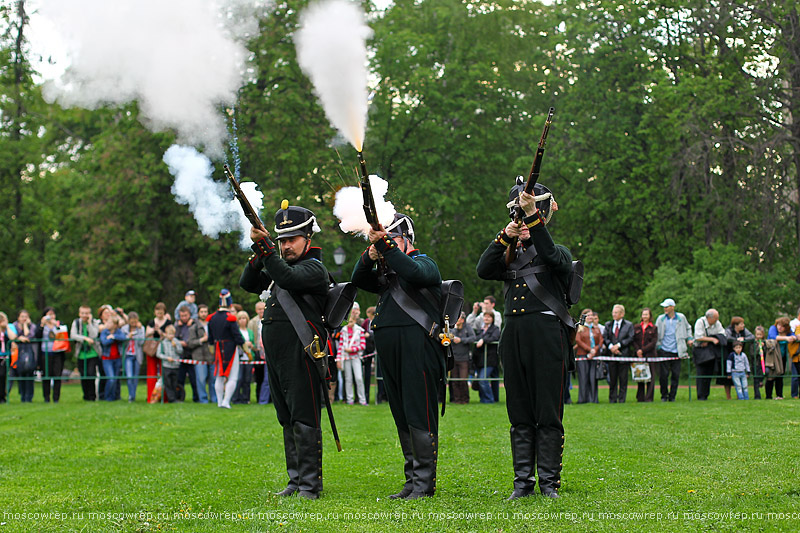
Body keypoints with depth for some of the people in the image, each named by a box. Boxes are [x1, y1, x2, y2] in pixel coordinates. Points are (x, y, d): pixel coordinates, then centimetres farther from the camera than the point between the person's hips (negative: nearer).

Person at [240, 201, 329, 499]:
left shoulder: (314, 268, -5)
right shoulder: (280, 265, 21)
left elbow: (288, 278, -24)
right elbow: (249, 284, 15)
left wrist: (265, 246, -26)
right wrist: (259, 253, 1)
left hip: (301, 354, -9)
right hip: (276, 357, 9)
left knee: (304, 420, -9)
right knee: (288, 421, 12)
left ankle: (310, 485, -7)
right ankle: (295, 481, 19)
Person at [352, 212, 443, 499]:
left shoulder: (425, 263, 1)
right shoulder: (387, 272, 23)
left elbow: (414, 273, -22)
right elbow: (359, 281, 10)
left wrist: (385, 245, -23)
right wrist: (369, 256, -8)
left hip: (418, 350, -8)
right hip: (391, 354, 8)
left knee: (419, 417, -8)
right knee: (402, 419, 10)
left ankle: (424, 483, -6)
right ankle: (412, 481, 15)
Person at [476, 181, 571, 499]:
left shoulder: (559, 254, 5)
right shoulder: (510, 258, 18)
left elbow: (551, 256, -19)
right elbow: (483, 270, 0)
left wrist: (533, 216, -26)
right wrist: (504, 237, -11)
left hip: (547, 338, -5)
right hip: (514, 338, 5)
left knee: (549, 415, -3)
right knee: (520, 416, 6)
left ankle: (549, 482, 2)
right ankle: (523, 482, 11)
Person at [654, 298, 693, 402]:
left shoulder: (681, 318, 5)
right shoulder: (661, 319, 5)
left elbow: (687, 328, 22)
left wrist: (689, 338, 8)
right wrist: (658, 346, -1)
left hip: (676, 351, 0)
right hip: (664, 351, 0)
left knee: (676, 374, 0)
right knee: (663, 374, -3)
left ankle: (672, 396, 10)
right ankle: (664, 395, 11)